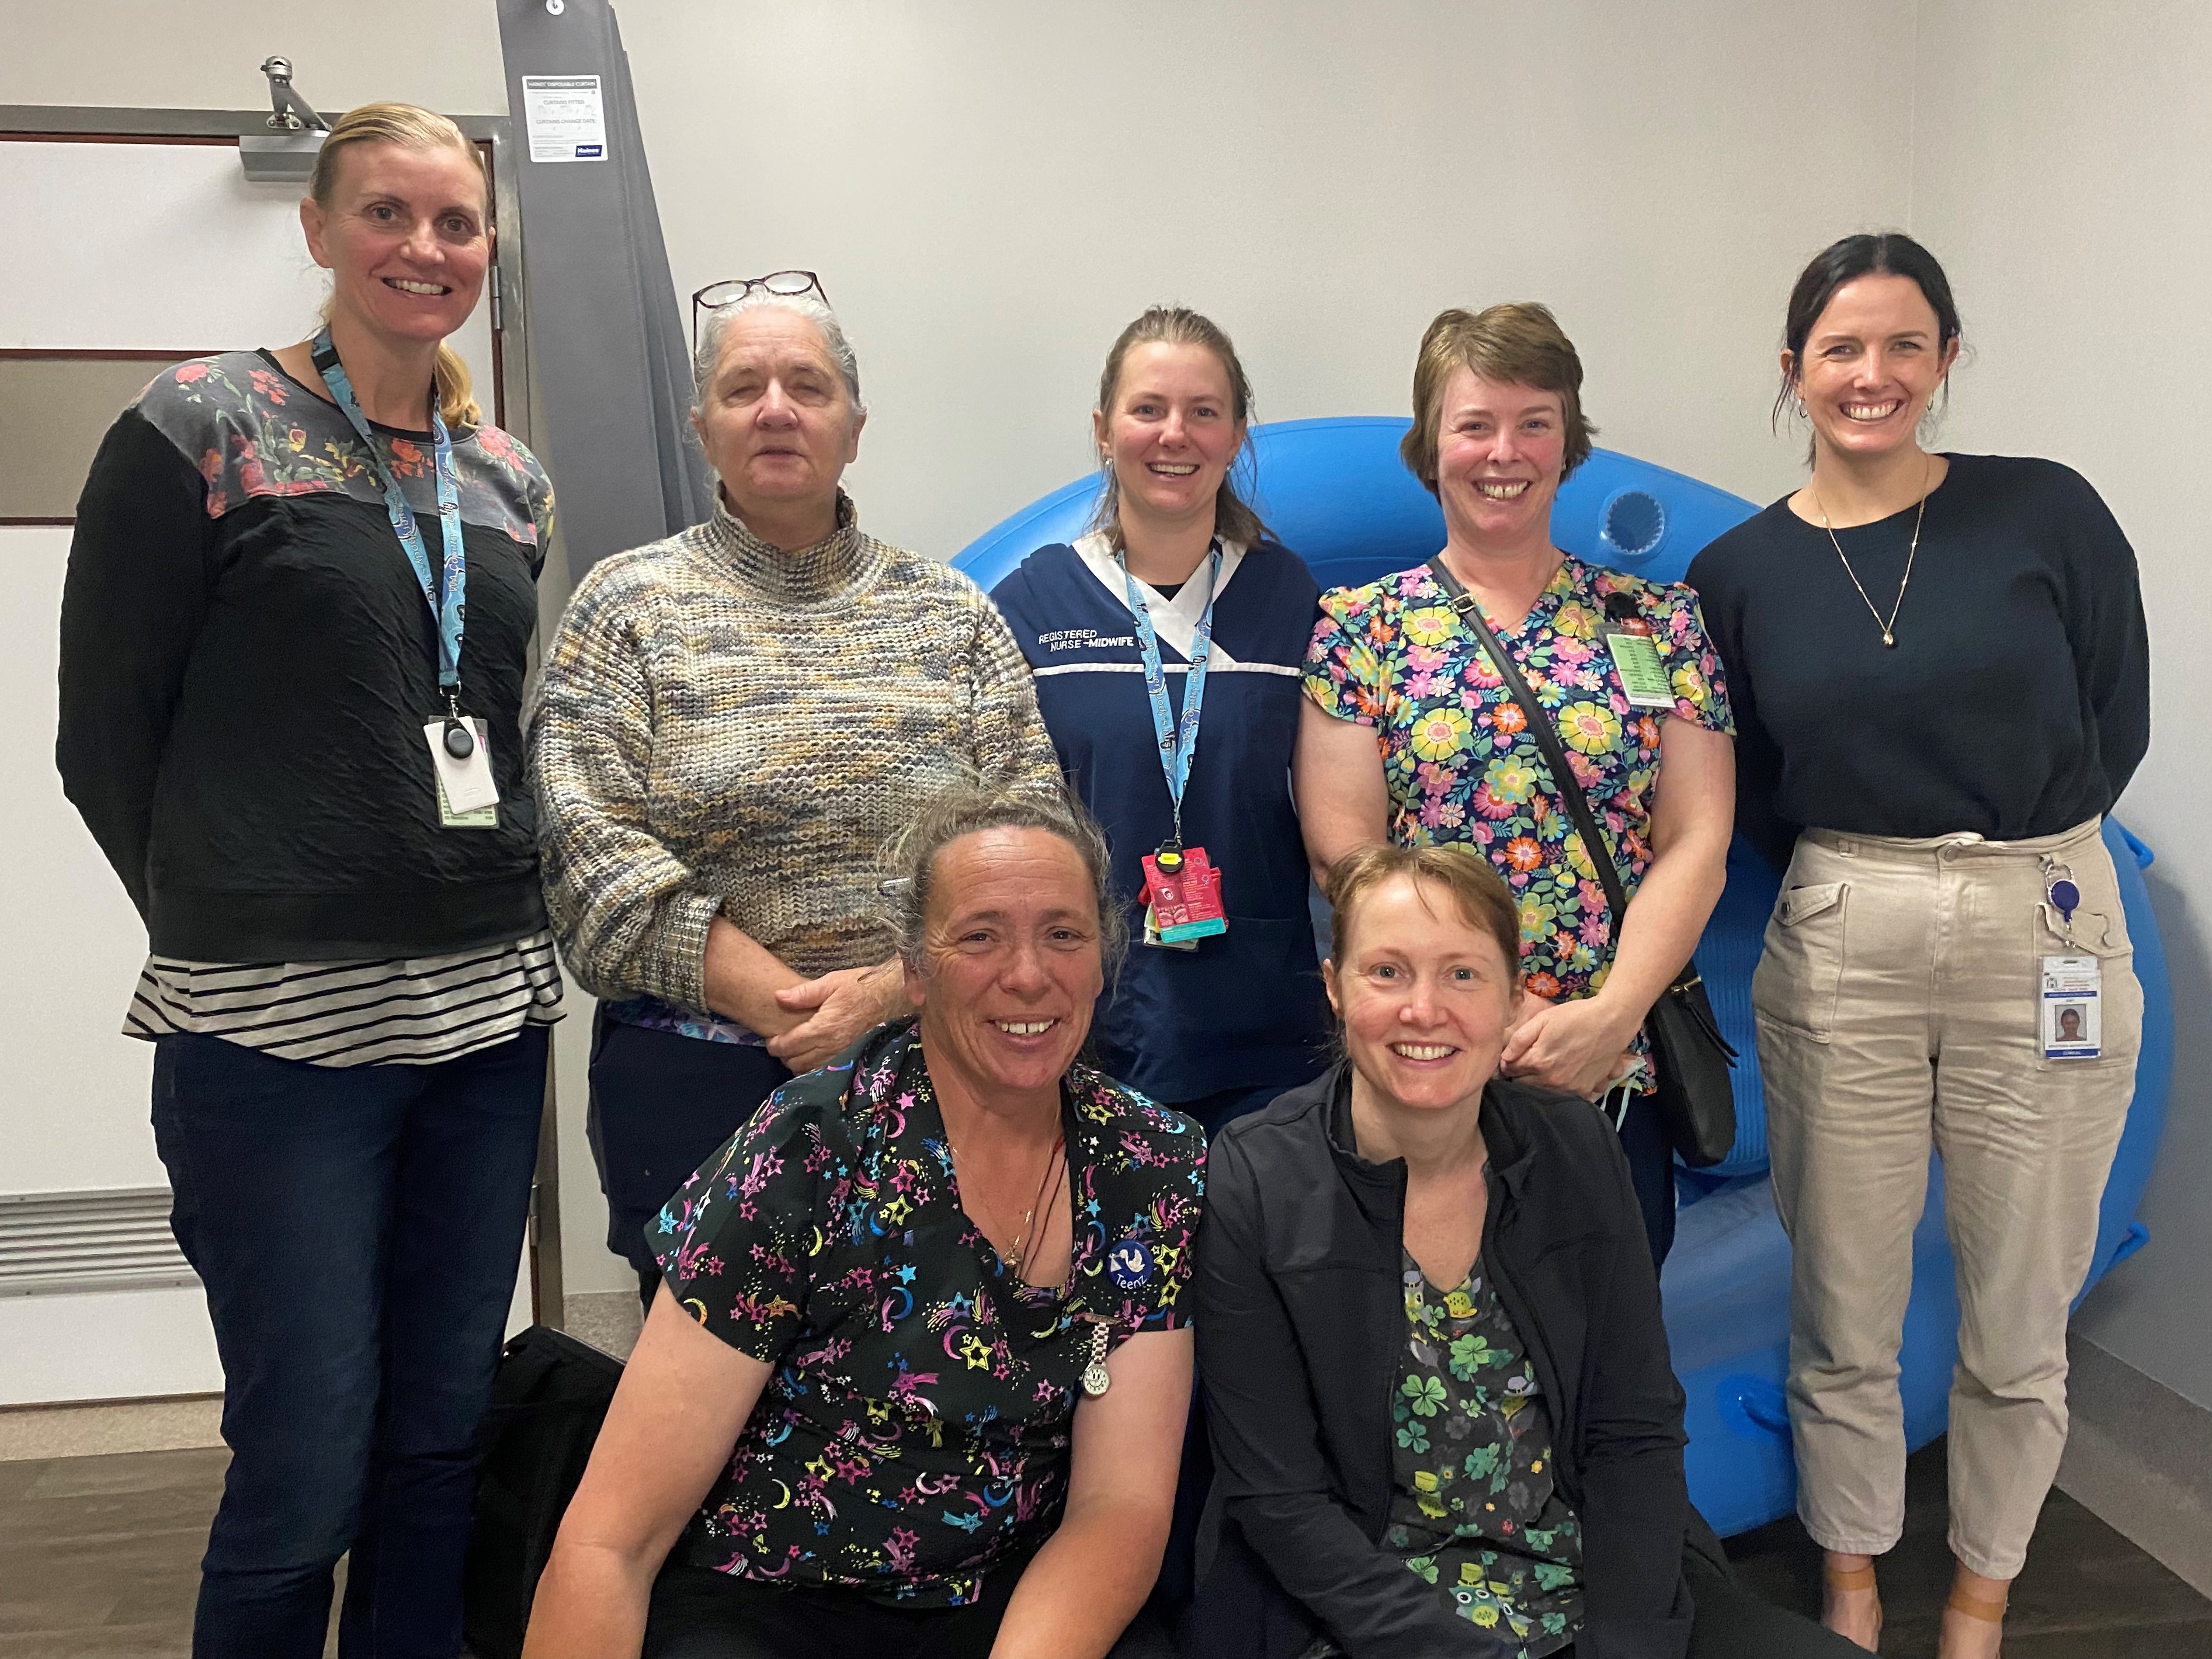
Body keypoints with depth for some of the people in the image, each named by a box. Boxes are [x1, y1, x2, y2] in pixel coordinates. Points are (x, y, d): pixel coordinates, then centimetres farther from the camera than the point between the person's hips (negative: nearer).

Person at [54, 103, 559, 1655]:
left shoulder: (509, 477, 12)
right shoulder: (200, 429, -3)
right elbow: (106, 737, -2)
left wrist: (494, 916, 8)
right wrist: (245, 929, 1)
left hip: (488, 1015, 5)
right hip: (282, 1032, -5)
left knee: (443, 1441, 12)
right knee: (308, 1469, 2)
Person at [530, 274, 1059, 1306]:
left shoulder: (951, 613, 8)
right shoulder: (627, 607, 3)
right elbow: (595, 852, -7)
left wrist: (888, 992, -13)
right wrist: (797, 1013, -14)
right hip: (695, 1080, -1)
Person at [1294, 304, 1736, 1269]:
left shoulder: (1659, 621, 7)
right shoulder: (1360, 628, 2)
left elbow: (1696, 841, 0)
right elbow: (1342, 847, -6)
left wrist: (1609, 1016, -14)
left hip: (1618, 1070, 2)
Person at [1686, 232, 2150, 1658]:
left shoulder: (2048, 513, -3)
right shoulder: (1739, 573, 1)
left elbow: (2117, 724, 3)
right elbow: (1748, 796, 7)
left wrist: (2013, 844, -1)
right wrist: (1859, 863, -4)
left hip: (2045, 936, 0)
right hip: (1840, 951, 1)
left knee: (2018, 1318, 12)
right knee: (1844, 1313, 10)